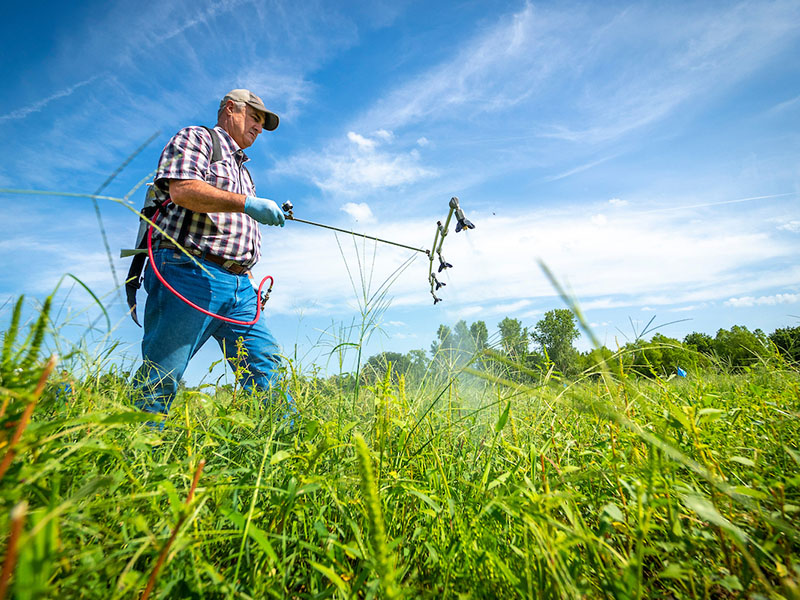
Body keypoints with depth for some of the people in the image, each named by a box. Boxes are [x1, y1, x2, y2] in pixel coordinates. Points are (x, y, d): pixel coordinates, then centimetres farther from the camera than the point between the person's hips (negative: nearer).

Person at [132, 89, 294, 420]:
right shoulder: (196, 138, 9)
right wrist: (247, 203, -18)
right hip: (190, 272, -7)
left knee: (266, 365, -3)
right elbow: (182, 190, -13)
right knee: (160, 377, -5)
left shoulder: (242, 170, 32)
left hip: (238, 285, 8)